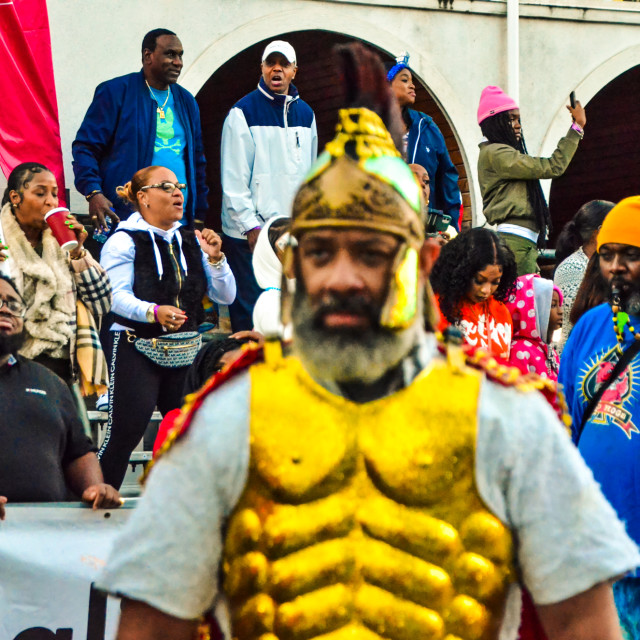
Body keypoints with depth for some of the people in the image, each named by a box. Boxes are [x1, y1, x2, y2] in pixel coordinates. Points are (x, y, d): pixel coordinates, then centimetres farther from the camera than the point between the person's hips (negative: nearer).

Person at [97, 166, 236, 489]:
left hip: (186, 351, 6)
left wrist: (214, 258, -4)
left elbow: (226, 296, 12)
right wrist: (155, 312, -32)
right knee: (125, 432, -17)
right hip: (138, 349, -6)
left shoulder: (191, 240, 15)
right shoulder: (124, 241, -3)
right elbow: (117, 296, -15)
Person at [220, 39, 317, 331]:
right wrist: (251, 226, -12)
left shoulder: (305, 113, 13)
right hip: (250, 232, -5)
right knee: (249, 310, -4)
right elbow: (234, 178, -7)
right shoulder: (243, 112, -4)